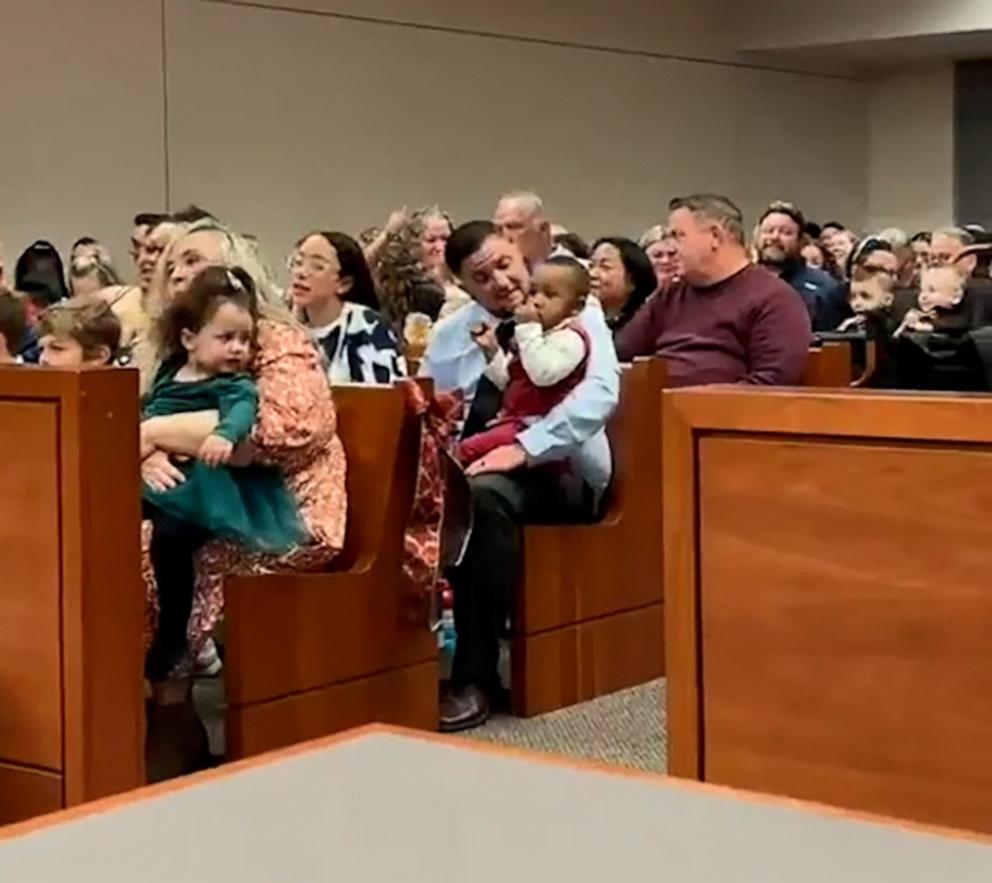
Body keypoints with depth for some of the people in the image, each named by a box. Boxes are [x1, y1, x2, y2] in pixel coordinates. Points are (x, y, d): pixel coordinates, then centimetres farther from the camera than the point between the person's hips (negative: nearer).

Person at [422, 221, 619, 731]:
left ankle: (475, 676, -29)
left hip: (560, 470, -4)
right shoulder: (449, 335, 11)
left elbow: (601, 392, -18)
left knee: (485, 494, -37)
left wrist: (525, 448, -28)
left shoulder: (577, 311, -2)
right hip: (474, 464, 4)